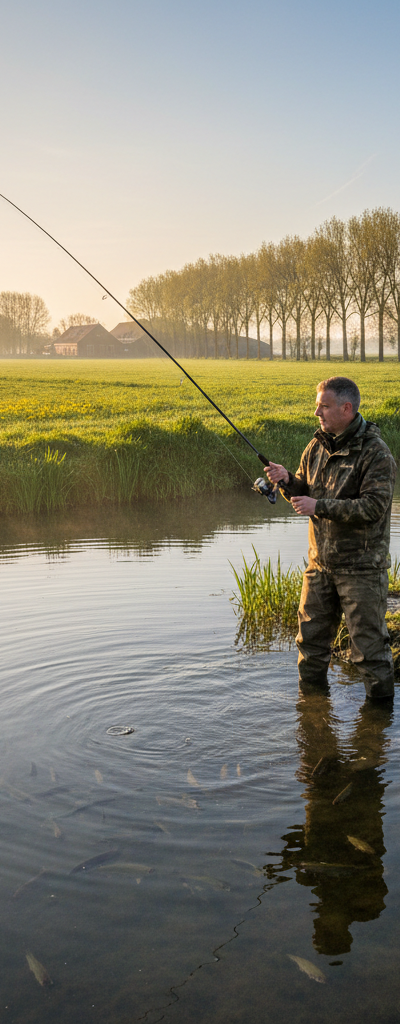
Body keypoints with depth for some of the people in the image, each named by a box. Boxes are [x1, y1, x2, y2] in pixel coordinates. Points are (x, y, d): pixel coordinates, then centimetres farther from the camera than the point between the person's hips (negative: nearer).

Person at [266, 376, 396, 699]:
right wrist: (287, 481, -8)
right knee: (311, 636, 16)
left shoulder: (375, 452, -15)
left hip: (361, 566, -7)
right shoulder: (318, 445, 7)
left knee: (369, 643, 0)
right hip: (321, 562, 7)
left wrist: (320, 507, -24)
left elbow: (374, 507, -23)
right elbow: (305, 491, 14)